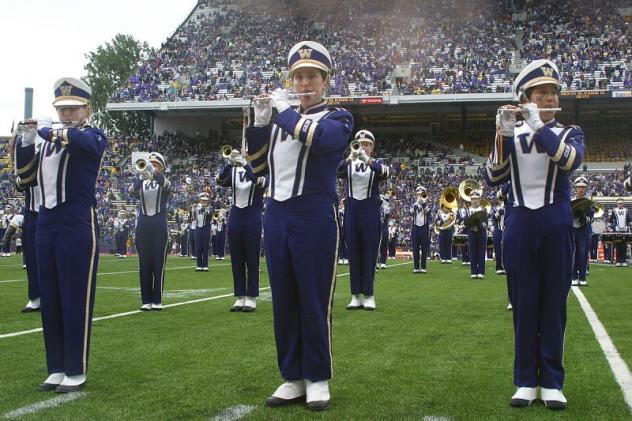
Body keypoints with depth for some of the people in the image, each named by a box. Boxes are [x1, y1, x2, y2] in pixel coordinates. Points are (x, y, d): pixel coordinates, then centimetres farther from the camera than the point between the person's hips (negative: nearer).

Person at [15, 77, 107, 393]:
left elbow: (80, 140, -28)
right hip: (46, 225, 7)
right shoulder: (48, 142, 17)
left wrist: (47, 130, -12)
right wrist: (27, 141, 2)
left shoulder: (94, 136, -3)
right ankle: (56, 369, 18)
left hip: (78, 227, -7)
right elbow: (26, 180, 14)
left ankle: (76, 372, 7)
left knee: (76, 300, -2)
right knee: (50, 301, 9)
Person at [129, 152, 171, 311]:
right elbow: (131, 191, -13)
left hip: (159, 225, -2)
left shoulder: (165, 182, 5)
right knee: (144, 264, 3)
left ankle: (157, 300, 3)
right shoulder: (141, 182, 10)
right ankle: (146, 300, 7)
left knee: (158, 264, -1)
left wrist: (154, 173, -41)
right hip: (143, 224, 2)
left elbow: (166, 185, -22)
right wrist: (140, 176, -33)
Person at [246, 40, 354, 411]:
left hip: (316, 218, -5)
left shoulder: (338, 118, 1)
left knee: (315, 302, 0)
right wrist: (260, 122, 1)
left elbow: (318, 136, -22)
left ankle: (317, 379, 13)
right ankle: (293, 378, 18)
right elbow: (259, 167, 12)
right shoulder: (280, 119, 16)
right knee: (284, 302, 8)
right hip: (277, 216, 5)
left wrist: (285, 109, -9)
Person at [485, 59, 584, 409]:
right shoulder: (511, 135, 7)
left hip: (556, 224, 0)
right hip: (520, 224, 1)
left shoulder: (569, 133, 5)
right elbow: (492, 178, -6)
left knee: (553, 303, 3)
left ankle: (551, 383, 12)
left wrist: (538, 125, -19)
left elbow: (570, 160, -18)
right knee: (524, 303, 4)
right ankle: (526, 381, 13)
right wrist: (504, 133, -16)